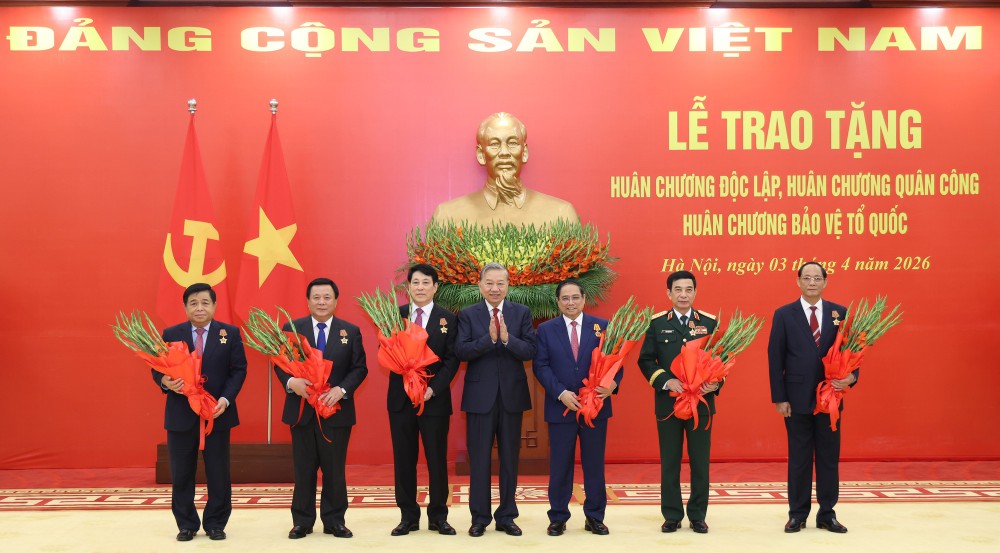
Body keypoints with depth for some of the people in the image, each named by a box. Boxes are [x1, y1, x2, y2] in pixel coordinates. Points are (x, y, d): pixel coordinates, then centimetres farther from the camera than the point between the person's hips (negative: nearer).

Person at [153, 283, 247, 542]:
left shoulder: (230, 333, 2)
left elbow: (239, 370, -1)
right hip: (181, 414, 1)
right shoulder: (170, 334, 4)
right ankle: (186, 525, 19)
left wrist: (226, 399, -14)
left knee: (218, 473, 5)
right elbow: (158, 369, 3)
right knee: (181, 474, 7)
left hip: (217, 413, 0)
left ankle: (215, 524, 17)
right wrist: (165, 382, -20)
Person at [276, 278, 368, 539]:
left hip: (337, 409, 0)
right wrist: (291, 382, -20)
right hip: (301, 409, 0)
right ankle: (302, 521, 16)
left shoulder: (351, 331, 4)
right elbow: (280, 364, 1)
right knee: (303, 469, 7)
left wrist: (341, 389, -16)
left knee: (335, 469, 6)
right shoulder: (291, 328, 4)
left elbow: (360, 368, 0)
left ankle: (334, 521, 16)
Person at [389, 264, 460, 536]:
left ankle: (438, 516, 15)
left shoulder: (447, 319, 1)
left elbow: (452, 359, -3)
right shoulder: (395, 315, 5)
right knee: (404, 459, 7)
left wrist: (434, 388, -15)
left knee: (437, 459, 5)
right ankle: (408, 516, 17)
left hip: (435, 398, -1)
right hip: (401, 398, 1)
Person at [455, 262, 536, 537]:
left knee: (510, 459, 9)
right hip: (480, 396, -1)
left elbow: (530, 351, -6)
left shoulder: (522, 313, 3)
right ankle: (479, 517, 16)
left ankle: (507, 516, 20)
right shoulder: (468, 314, 1)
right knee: (479, 460, 5)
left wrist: (506, 338, -22)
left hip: (512, 395, 1)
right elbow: (461, 351, -11)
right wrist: (489, 338, -23)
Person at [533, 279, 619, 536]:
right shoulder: (545, 329, 4)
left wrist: (613, 383, -18)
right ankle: (558, 517, 16)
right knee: (559, 465, 6)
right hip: (560, 406, 0)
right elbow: (541, 366, -3)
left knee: (594, 464, 8)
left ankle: (594, 517, 19)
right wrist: (561, 393, -15)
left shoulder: (602, 326, 3)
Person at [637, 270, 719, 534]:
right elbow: (645, 360, 0)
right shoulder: (657, 323, 2)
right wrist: (665, 381, -14)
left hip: (701, 402, 1)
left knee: (700, 462, 6)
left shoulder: (709, 322, 4)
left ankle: (698, 515, 17)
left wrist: (716, 382, -12)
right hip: (668, 402, 0)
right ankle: (672, 515, 15)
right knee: (669, 462, 6)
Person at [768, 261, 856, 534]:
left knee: (829, 457, 8)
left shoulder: (840, 313, 4)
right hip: (797, 399, -2)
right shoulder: (784, 314, 0)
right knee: (799, 458, 6)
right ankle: (797, 514, 16)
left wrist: (852, 375, -15)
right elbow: (775, 358, -2)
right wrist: (779, 398, -7)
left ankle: (827, 514, 18)